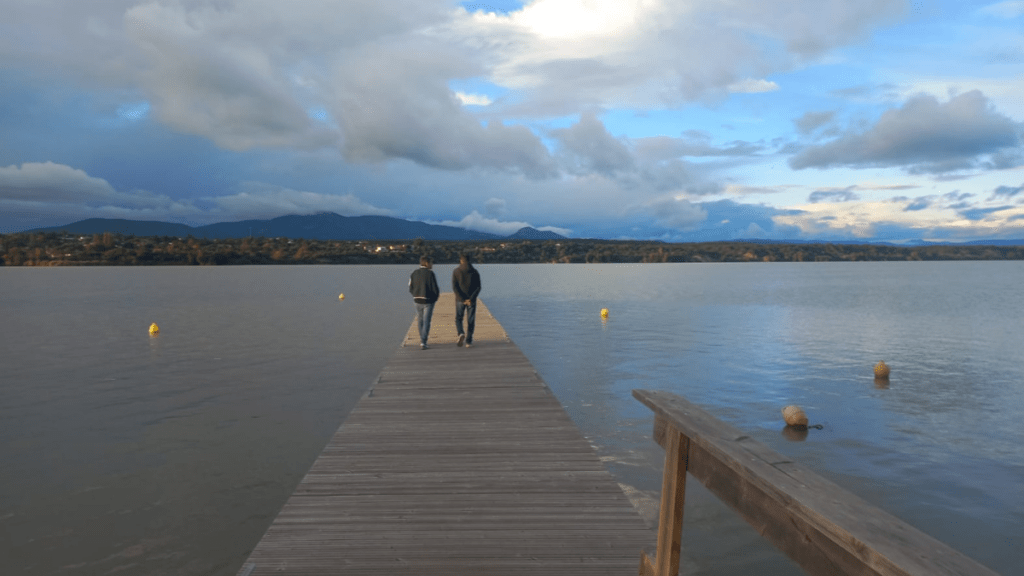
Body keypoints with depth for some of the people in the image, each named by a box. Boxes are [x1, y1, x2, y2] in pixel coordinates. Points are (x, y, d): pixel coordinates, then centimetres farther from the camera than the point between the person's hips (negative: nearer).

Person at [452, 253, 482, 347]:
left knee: (458, 319, 15)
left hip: (460, 300, -1)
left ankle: (461, 334, -10)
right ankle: (468, 341, 9)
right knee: (470, 321, 10)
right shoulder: (474, 272, 0)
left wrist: (463, 299, -11)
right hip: (471, 300, 1)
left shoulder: (456, 271, -3)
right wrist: (471, 299, -12)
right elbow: (478, 287, -7)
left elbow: (454, 287, -10)